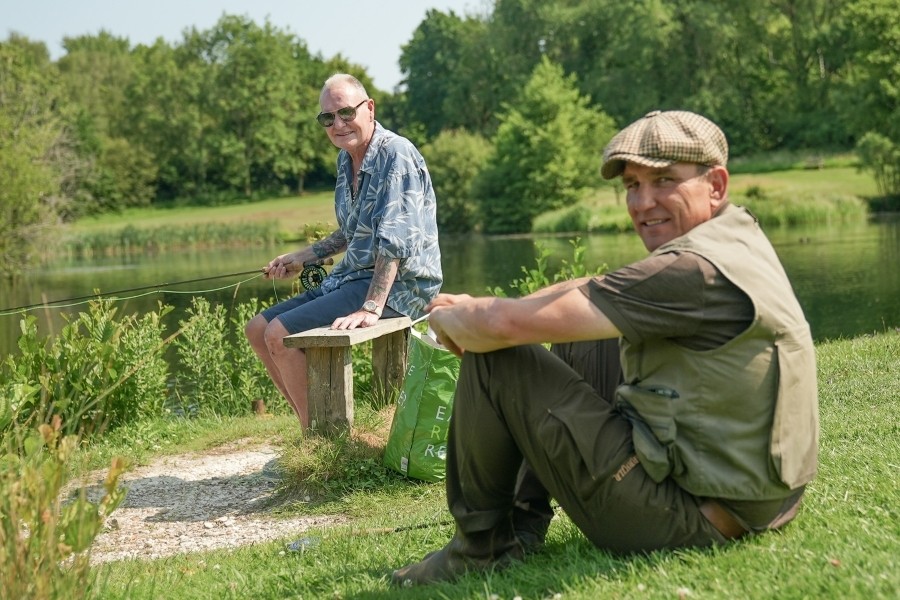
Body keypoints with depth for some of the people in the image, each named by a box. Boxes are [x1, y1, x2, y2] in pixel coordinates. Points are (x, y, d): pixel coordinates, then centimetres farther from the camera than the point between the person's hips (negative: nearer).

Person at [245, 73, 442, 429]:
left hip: (398, 284, -10)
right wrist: (303, 257, 20)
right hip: (353, 277, 10)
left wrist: (371, 308, -31)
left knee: (279, 334, -20)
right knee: (257, 329, 7)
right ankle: (311, 426, 10)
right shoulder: (345, 159, 11)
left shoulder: (396, 154, -17)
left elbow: (394, 239, -25)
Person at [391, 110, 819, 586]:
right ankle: (521, 525, 22)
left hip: (684, 515, -10)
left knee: (495, 358, -8)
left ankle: (481, 544, 7)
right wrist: (476, 309, 1)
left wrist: (448, 319, -2)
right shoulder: (737, 236, 8)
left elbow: (508, 325, -23)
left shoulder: (698, 272, -23)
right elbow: (589, 291, 13)